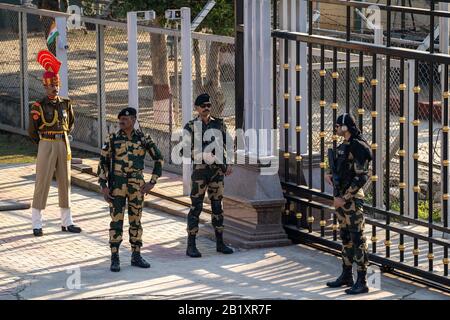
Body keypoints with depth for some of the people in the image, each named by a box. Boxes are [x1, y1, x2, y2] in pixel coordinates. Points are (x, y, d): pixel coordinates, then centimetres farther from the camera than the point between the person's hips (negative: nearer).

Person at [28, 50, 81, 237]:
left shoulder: (66, 104, 6)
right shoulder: (38, 107, -9)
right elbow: (32, 131, -2)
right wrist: (43, 143, 8)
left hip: (64, 145, 5)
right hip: (46, 145, -5)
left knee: (65, 183, 9)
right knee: (42, 183, -4)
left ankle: (66, 222, 17)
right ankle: (37, 224, 1)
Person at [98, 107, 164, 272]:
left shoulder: (143, 138, -2)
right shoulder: (113, 138, -4)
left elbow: (158, 159, 3)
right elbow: (103, 163, -1)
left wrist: (152, 182, -3)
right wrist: (103, 187, -8)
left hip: (136, 185, 2)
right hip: (117, 184, -2)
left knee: (136, 220, 8)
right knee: (116, 221, -2)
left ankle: (136, 257, 18)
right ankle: (115, 259, 4)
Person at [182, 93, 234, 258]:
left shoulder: (219, 124, 10)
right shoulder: (191, 127, -1)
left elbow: (226, 145, 16)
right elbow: (185, 149, -9)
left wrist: (228, 164, 4)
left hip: (217, 170, 4)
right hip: (199, 170, -4)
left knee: (217, 206, 8)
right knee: (196, 207, -3)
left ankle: (220, 243, 15)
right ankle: (191, 245, 0)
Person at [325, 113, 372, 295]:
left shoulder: (358, 147, -16)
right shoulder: (343, 147, 12)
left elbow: (361, 177, -21)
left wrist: (344, 197, -19)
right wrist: (330, 176, 6)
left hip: (352, 198, -10)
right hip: (341, 198, 10)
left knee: (357, 239, -7)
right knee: (345, 237, 16)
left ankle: (362, 282, -6)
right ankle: (346, 276, 26)